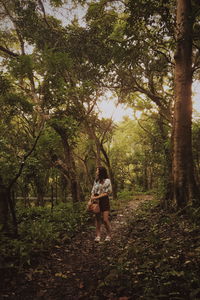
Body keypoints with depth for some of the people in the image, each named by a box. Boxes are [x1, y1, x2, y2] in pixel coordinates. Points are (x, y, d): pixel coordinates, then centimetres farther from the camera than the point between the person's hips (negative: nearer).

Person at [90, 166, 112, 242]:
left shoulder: (107, 181, -5)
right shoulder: (96, 181, 13)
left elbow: (107, 193, -9)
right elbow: (93, 191, 12)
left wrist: (97, 197, -14)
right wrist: (91, 199, -2)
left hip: (104, 201, -5)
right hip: (96, 201, 5)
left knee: (105, 219, -5)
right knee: (97, 219, 6)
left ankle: (108, 235, 12)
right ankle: (98, 236, 12)